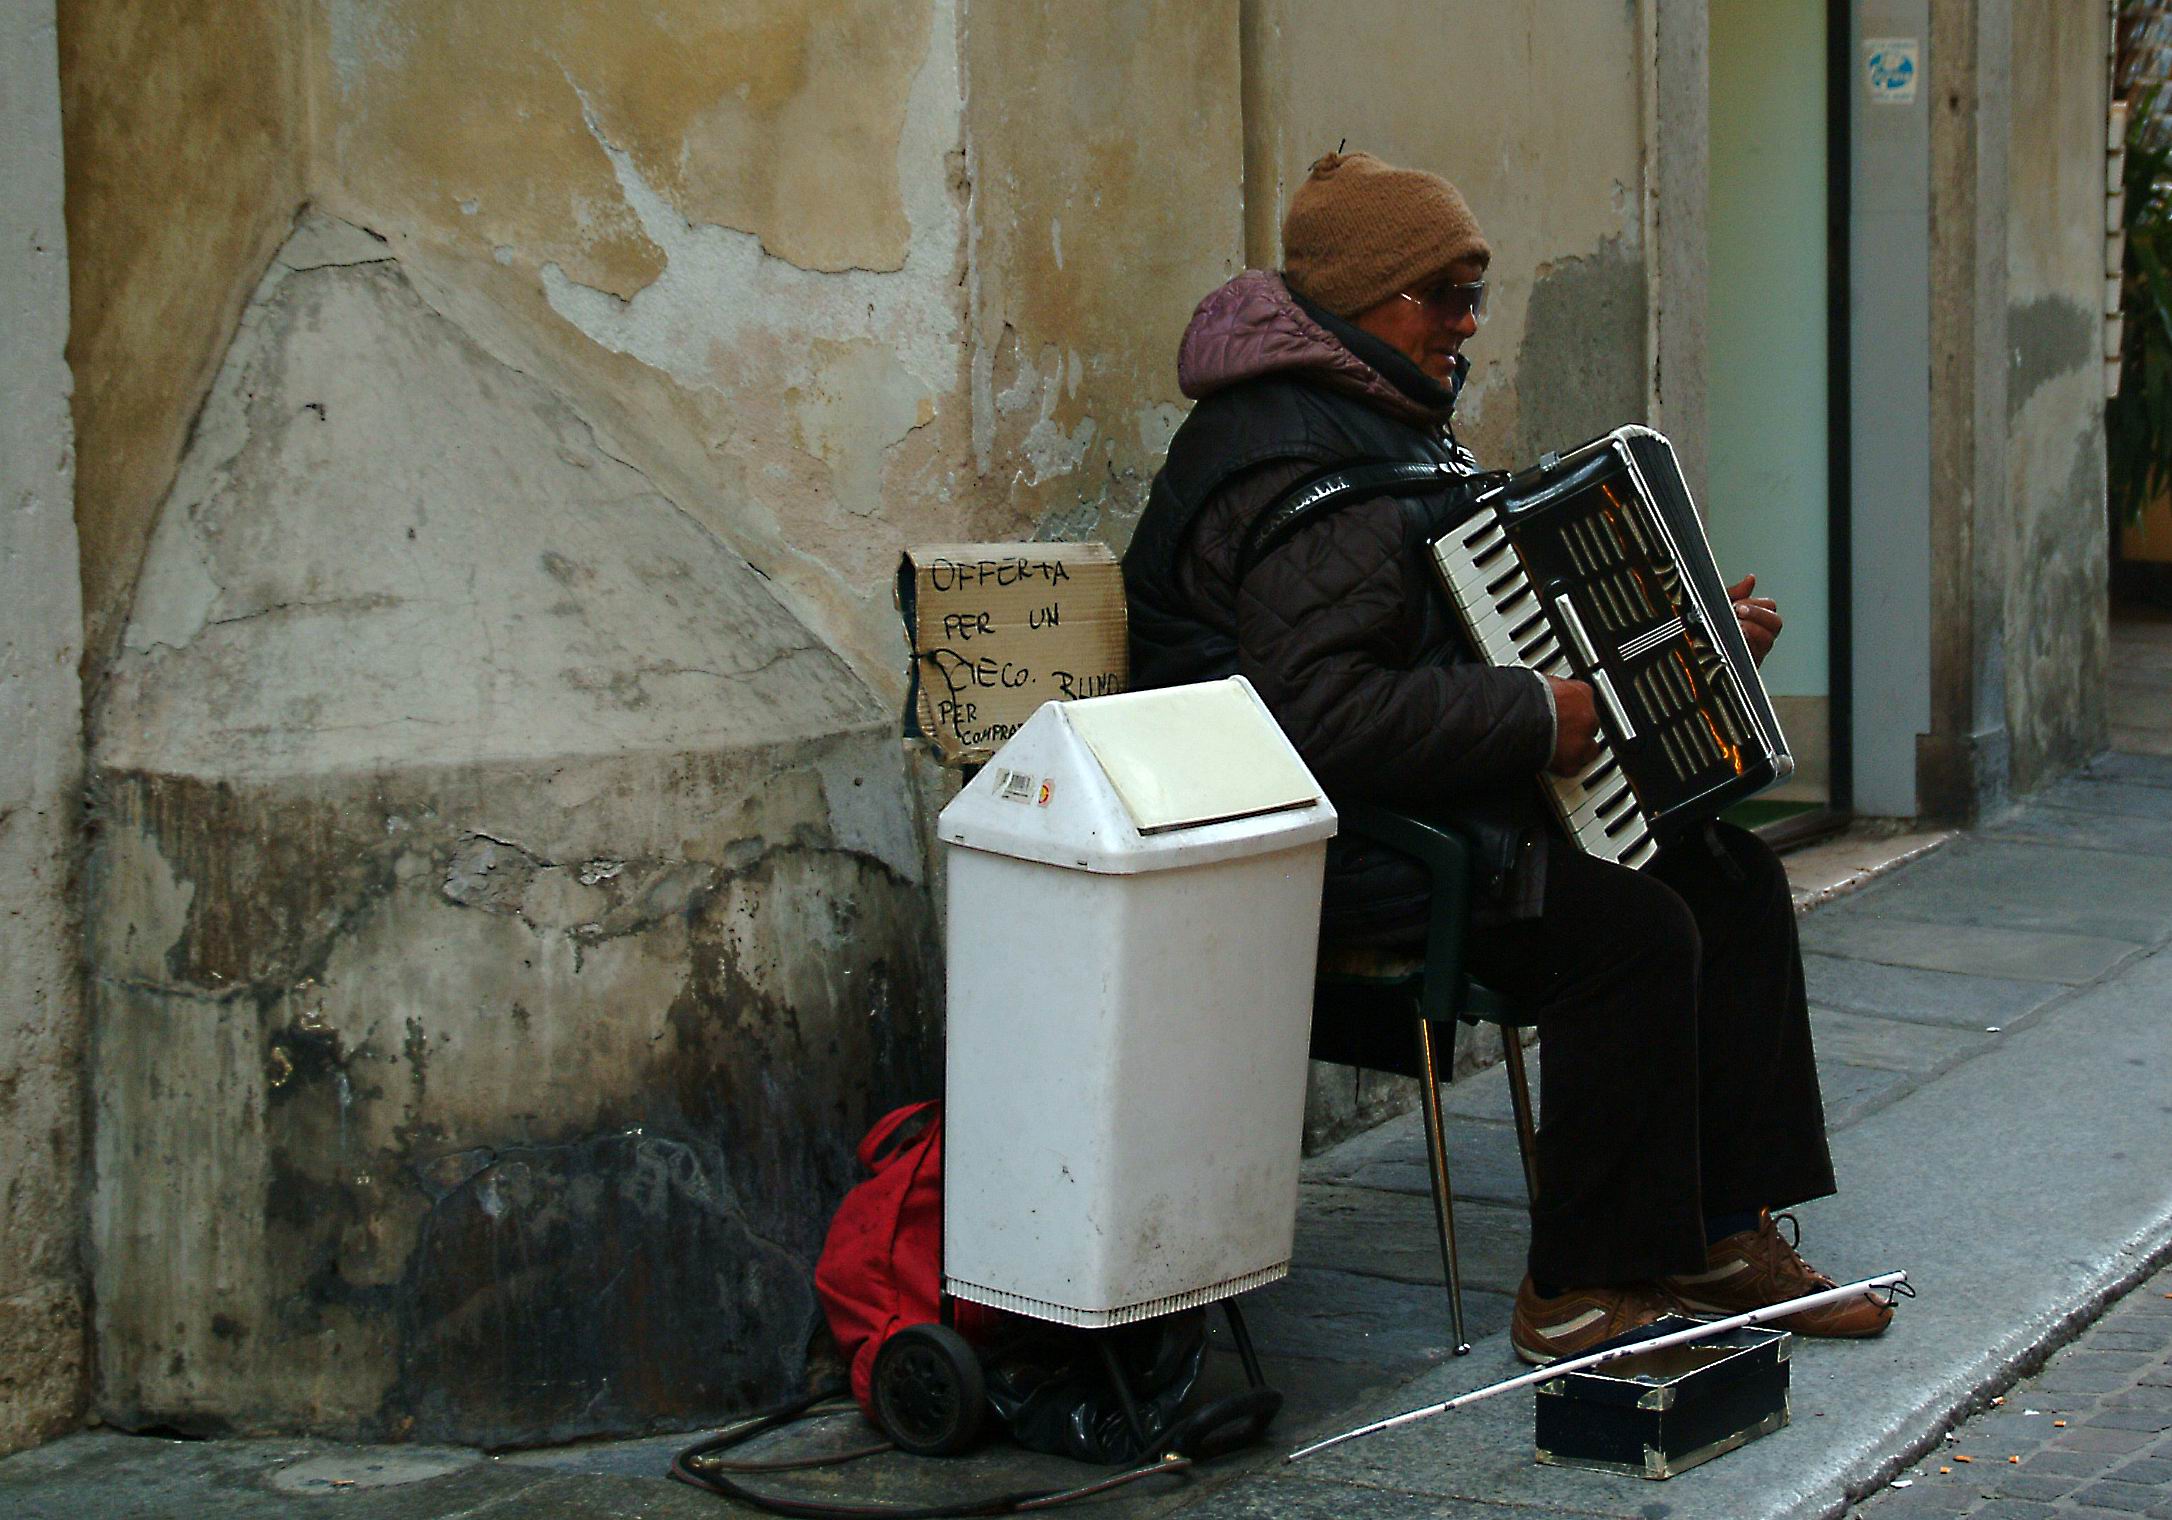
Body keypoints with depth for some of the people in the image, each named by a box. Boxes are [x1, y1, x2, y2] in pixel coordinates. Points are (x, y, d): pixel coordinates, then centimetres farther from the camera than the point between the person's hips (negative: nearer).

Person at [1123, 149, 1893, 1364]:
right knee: (1634, 929, -23)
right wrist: (1535, 717, -25)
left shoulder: (1396, 420, 14)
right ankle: (1584, 1294, -11)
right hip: (1347, 846, -11)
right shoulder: (1292, 473, -22)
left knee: (1733, 877, 4)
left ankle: (1723, 1230, 9)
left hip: (1450, 797, 11)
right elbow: (1322, 717, -32)